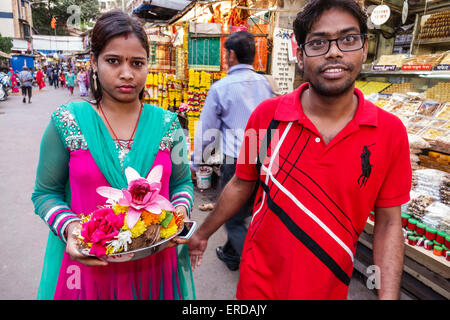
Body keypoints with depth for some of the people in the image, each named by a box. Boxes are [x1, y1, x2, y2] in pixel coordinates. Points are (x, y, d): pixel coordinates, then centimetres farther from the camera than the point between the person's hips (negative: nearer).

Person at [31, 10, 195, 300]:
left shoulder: (167, 123, -3)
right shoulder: (66, 123, -7)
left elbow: (182, 183, 5)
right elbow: (47, 192, 0)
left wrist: (180, 211, -14)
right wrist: (69, 227, -18)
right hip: (89, 263, -1)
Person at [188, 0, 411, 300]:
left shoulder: (391, 132, -12)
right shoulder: (266, 115, -14)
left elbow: (388, 222, -4)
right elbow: (241, 185, -1)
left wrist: (388, 296, -11)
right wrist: (203, 234, 8)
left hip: (331, 288, 2)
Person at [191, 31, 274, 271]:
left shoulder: (221, 87, -8)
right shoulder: (265, 83, 4)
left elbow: (207, 128, -3)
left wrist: (196, 162, 8)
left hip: (237, 162, -6)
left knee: (233, 220, 10)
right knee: (240, 212, 24)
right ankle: (230, 255, 43)